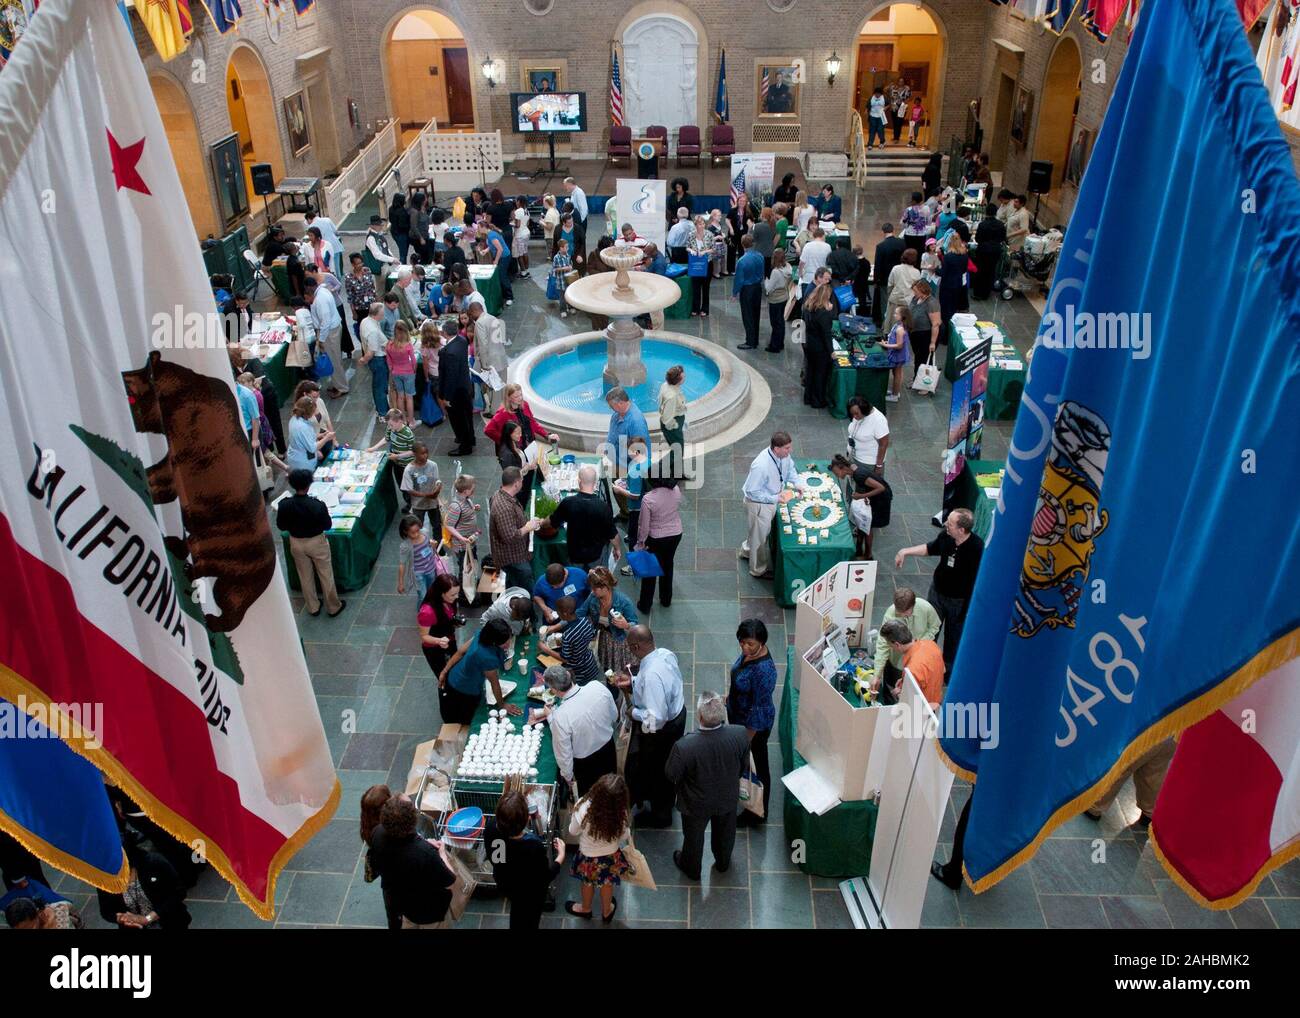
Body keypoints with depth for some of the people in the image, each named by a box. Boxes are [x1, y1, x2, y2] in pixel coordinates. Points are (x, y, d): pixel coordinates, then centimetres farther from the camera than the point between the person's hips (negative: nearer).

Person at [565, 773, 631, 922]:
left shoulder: (583, 807, -38)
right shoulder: (620, 813, -33)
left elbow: (573, 831, -17)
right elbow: (623, 836, -12)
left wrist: (573, 815, 1)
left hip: (588, 857, -1)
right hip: (611, 856, 1)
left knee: (588, 883, 31)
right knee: (607, 883, 32)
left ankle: (586, 909, 58)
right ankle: (607, 911, 57)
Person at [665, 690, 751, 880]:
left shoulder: (684, 746, -42)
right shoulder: (740, 734, -31)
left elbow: (671, 775, -21)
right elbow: (743, 764, -10)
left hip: (696, 804, -2)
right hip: (728, 798, 3)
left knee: (694, 836, 29)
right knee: (725, 832, 33)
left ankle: (692, 868, 56)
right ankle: (723, 863, 61)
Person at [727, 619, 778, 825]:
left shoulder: (763, 669, -37)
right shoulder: (749, 652, -11)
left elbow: (760, 707, -29)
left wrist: (748, 738, -20)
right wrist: (729, 695, 21)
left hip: (754, 725, -8)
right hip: (738, 716, 8)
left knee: (756, 766, 14)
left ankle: (757, 813, 36)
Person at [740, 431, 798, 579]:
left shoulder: (784, 455, -16)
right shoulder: (761, 466, -39)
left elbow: (790, 469, 7)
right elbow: (752, 492, -29)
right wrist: (775, 499, -30)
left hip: (772, 500, 7)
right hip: (759, 504, -7)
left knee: (763, 531, 30)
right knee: (760, 536, 16)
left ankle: (747, 551, 59)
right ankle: (759, 570, 40)